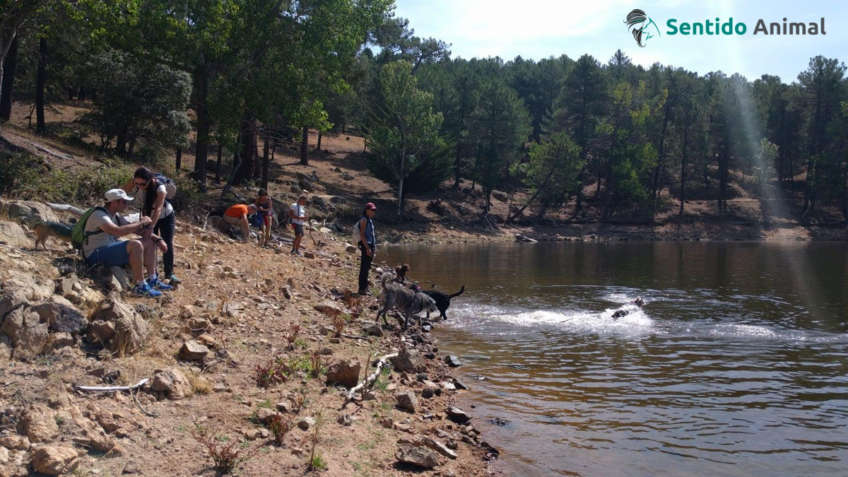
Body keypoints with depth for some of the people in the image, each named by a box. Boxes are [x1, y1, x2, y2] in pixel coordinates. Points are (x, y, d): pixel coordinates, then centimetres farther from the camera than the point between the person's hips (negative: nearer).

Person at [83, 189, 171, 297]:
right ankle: (140, 286, -26)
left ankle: (152, 280, 3)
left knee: (149, 242, 7)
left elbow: (137, 229, 14)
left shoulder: (115, 216, 11)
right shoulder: (99, 215, -18)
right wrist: (141, 223, -23)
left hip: (112, 251, 10)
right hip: (96, 255, -10)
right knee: (136, 245, -31)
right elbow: (117, 231, -34)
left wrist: (158, 239, 0)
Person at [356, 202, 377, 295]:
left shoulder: (370, 220, 18)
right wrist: (367, 248, -22)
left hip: (371, 245, 9)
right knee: (364, 267, -8)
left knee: (367, 267, 13)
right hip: (366, 246, -9)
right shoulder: (364, 219, -11)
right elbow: (362, 234, -18)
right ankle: (362, 289, -5)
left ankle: (365, 287, 19)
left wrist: (374, 247, 19)